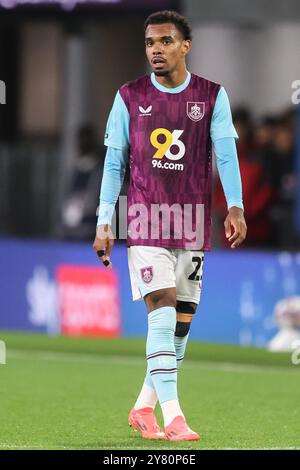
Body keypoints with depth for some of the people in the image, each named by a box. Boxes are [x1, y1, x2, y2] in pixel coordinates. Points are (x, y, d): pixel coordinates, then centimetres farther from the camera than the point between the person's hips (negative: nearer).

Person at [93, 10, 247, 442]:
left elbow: (226, 153, -5)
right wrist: (104, 222, 0)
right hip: (145, 219, -2)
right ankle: (173, 417, -18)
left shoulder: (212, 97, 4)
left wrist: (235, 207, -19)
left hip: (193, 221, 2)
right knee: (163, 308, -14)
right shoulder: (129, 98, 3)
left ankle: (144, 408, 20)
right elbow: (114, 163, 6)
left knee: (183, 318, 5)